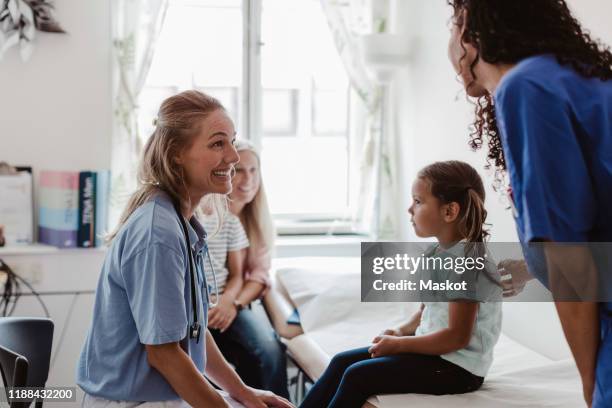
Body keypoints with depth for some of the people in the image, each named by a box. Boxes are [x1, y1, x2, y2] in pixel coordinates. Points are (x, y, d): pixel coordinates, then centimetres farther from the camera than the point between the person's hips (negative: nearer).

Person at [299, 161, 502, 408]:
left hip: (458, 367, -10)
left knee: (358, 376, -16)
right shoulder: (439, 254, 8)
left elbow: (457, 337, -23)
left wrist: (399, 344, -16)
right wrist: (403, 331, 0)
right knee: (342, 362, 4)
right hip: (432, 349, 10)